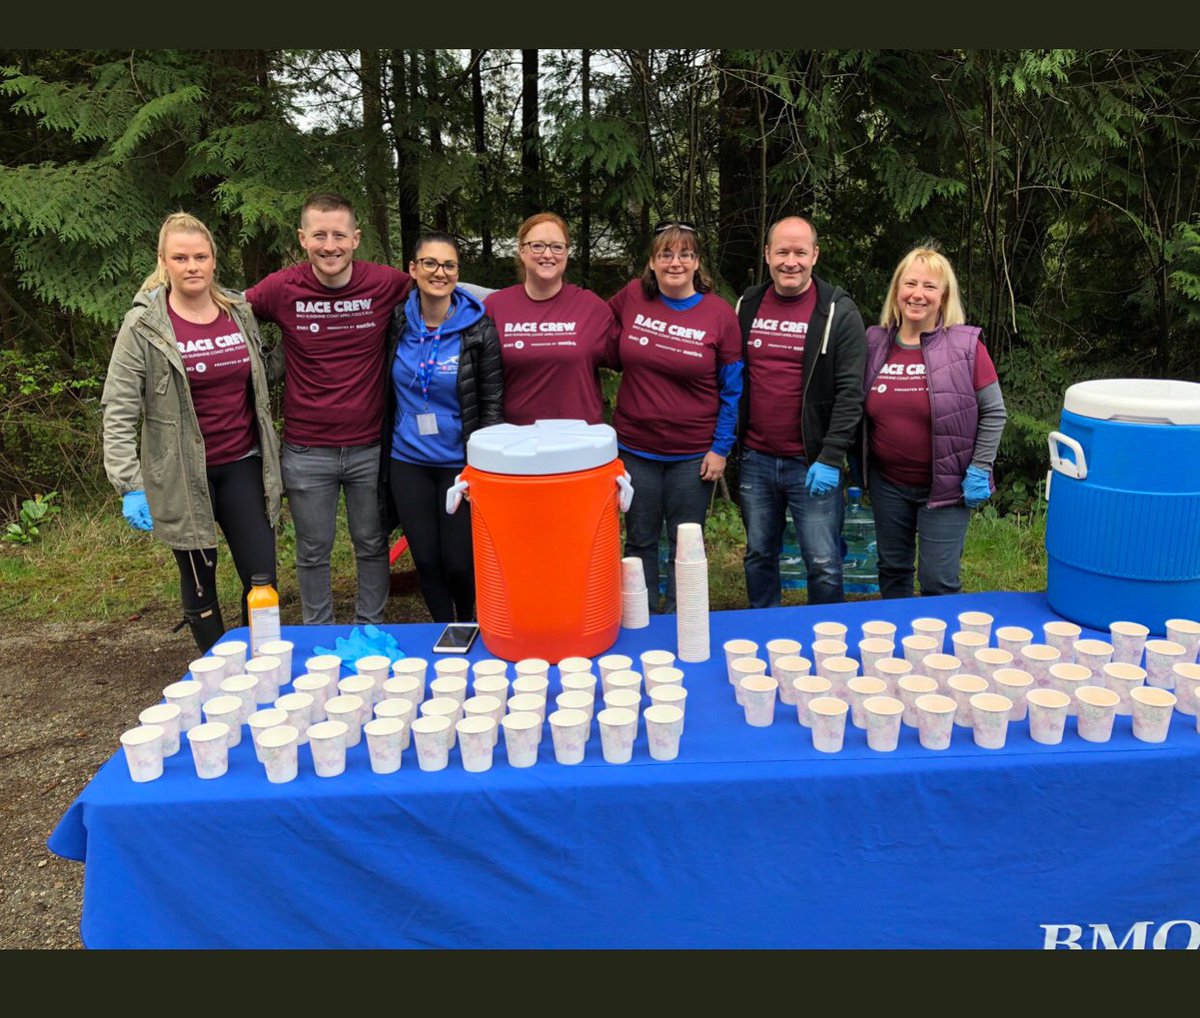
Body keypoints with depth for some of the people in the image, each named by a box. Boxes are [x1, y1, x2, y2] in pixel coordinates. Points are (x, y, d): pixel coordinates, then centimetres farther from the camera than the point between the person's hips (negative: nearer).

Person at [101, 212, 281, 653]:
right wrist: (130, 486, -16)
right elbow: (118, 412, -10)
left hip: (243, 465, 3)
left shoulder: (241, 313, 3)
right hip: (184, 475, -3)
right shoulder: (144, 326, -9)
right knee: (200, 584, 9)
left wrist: (272, 460, 10)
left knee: (262, 579, 3)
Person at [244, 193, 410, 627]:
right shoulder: (281, 289, -8)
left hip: (370, 447, 0)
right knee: (313, 551, 14)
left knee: (372, 545, 15)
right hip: (306, 452, 0)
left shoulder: (386, 284, -8)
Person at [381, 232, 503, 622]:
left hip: (459, 463, -3)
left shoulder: (478, 329, -9)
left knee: (460, 561, 3)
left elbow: (492, 403, -6)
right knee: (426, 560, 10)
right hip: (407, 462, 3)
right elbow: (386, 393, 12)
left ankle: (468, 628, 33)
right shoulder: (397, 323, 0)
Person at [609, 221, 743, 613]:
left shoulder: (720, 313, -6)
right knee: (640, 542, 13)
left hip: (694, 455, -2)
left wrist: (721, 449, -6)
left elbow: (732, 389, -3)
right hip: (634, 449, 2)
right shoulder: (632, 298, -2)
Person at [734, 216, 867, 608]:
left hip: (813, 465, -4)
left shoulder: (839, 312, -5)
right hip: (755, 460, 4)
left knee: (824, 565, 2)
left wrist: (830, 458, -15)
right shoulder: (747, 306, 8)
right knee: (758, 556, 15)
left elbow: (850, 392, -9)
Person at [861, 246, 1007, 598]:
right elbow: (859, 412, 10)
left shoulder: (966, 345, -9)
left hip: (946, 487, -3)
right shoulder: (874, 343, 0)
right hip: (887, 485, 4)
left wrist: (979, 470, -10)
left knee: (939, 582, 1)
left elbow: (994, 412, -4)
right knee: (893, 572, 17)